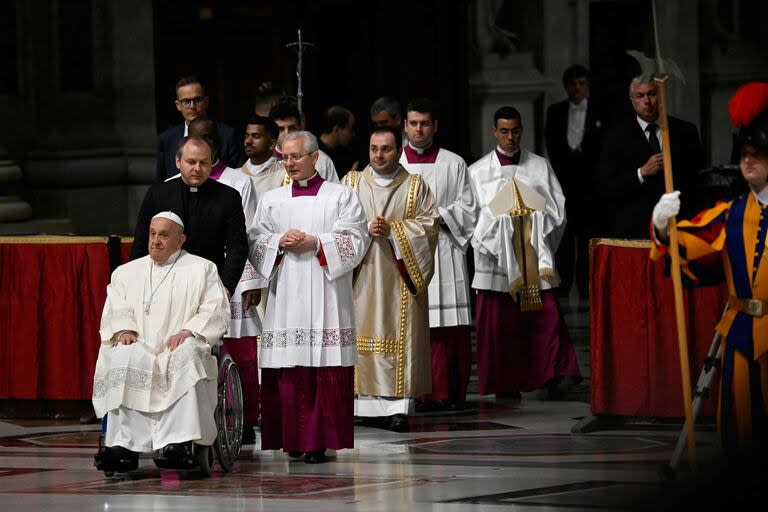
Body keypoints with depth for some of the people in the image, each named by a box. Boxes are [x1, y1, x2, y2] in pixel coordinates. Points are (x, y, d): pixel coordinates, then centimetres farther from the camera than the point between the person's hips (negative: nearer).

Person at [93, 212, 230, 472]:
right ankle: (124, 445, -39)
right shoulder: (126, 272, 24)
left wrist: (188, 331, -14)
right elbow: (115, 311, 14)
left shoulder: (201, 270, 14)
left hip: (180, 347, -2)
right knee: (119, 358, -33)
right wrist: (123, 331, -8)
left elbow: (216, 311, 3)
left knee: (186, 356, -38)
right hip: (140, 347, 2)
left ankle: (179, 441, -44)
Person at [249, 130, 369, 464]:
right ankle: (292, 439, -1)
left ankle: (319, 441, -8)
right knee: (287, 370, -4)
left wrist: (315, 243, -12)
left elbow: (356, 240, -1)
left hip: (324, 296, -3)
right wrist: (280, 242, -8)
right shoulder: (271, 200, 17)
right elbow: (255, 242, 12)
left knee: (325, 370, -9)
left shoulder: (341, 196, 8)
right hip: (285, 296, 3)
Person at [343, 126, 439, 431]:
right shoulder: (352, 183, 12)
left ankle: (398, 406, -6)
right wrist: (366, 229, -12)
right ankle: (370, 404, -1)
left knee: (400, 338, -5)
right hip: (361, 275, 1)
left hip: (399, 275, -1)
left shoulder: (415, 186, 9)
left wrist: (393, 230, -11)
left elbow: (429, 223, 1)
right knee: (364, 336, -4)